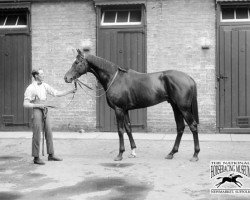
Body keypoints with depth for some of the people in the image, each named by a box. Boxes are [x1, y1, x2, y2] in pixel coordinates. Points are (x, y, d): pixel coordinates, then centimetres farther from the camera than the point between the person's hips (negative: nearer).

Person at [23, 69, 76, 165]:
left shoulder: (45, 86, 8)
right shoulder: (30, 88, -9)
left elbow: (57, 93, 9)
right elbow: (25, 104, -11)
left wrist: (71, 91, 2)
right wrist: (38, 105, -21)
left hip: (45, 111, 6)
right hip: (36, 111, -6)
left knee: (49, 133, 8)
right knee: (37, 135, -3)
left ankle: (51, 155, 17)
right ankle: (36, 158, 6)